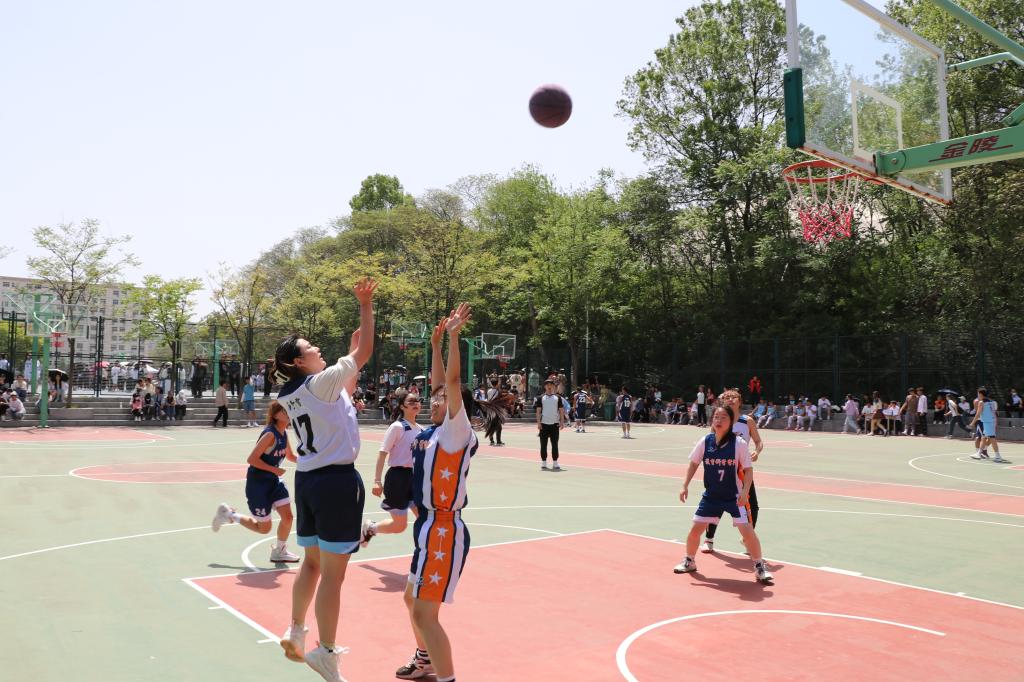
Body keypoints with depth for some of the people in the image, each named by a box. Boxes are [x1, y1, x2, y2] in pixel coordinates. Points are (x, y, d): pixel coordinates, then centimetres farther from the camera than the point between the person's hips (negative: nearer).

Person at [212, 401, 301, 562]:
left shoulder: (284, 433, 2)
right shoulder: (270, 434, -23)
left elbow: (290, 456, 17)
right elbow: (252, 459, -24)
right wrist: (274, 469, -24)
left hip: (274, 481, 7)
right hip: (257, 483, -7)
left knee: (287, 516, -3)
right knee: (264, 528, 5)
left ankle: (279, 552, 19)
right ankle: (228, 514, 23)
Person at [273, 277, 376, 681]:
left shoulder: (290, 393, 11)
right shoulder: (323, 382, -14)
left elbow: (344, 392, 24)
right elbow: (365, 353, -12)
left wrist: (352, 349, 24)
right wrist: (365, 306, -7)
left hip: (306, 479, 9)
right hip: (337, 481, -9)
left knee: (312, 563, 22)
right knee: (333, 572, -1)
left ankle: (295, 632, 31)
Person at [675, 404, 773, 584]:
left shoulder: (739, 443, -14)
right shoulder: (705, 441, -6)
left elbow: (748, 469, -8)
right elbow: (694, 463, 8)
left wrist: (745, 492, -20)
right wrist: (685, 486, 4)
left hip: (735, 497, -3)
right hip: (711, 496, 3)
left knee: (747, 531, -11)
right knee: (695, 529, 3)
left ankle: (760, 568, 9)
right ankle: (689, 562, 28)